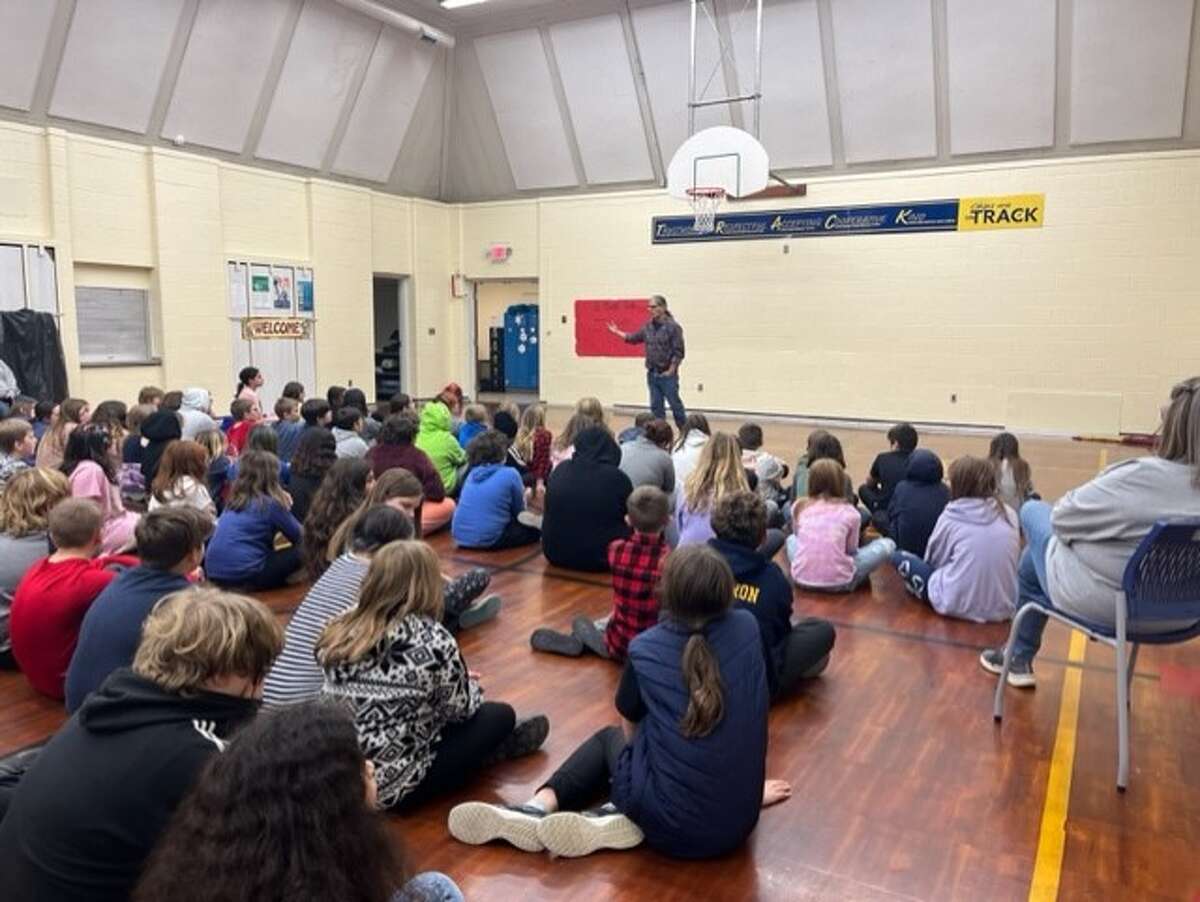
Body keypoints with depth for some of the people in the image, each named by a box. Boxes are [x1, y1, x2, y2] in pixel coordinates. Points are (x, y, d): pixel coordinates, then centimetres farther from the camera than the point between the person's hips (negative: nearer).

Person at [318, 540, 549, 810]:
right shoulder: (432, 641, -20)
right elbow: (461, 708, -5)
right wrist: (471, 685, 18)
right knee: (500, 715, 8)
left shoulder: (340, 630, -3)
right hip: (392, 786, -6)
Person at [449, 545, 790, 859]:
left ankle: (540, 808, 4)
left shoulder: (644, 648, -6)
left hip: (668, 823, -3)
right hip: (737, 826, 3)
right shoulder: (748, 630, -2)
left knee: (609, 738, 28)